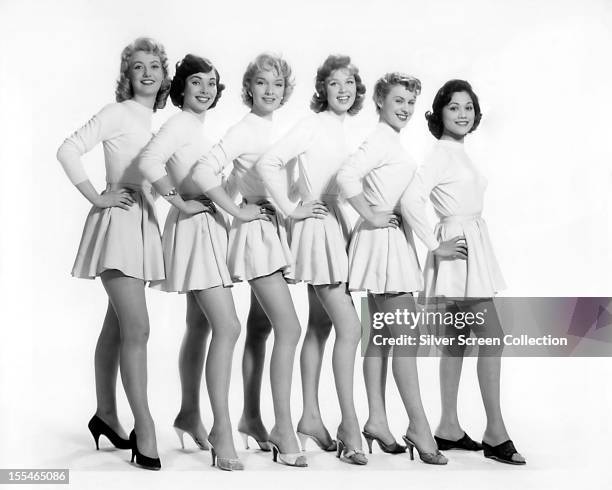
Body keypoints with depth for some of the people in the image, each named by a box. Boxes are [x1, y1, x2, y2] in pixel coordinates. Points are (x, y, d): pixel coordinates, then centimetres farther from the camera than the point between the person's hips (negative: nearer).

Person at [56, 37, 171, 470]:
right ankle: (144, 429, -6)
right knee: (137, 328, -11)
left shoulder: (155, 122, 15)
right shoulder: (118, 113, -6)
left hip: (145, 223, 7)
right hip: (119, 222, -7)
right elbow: (69, 151, -12)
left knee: (117, 326, 15)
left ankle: (106, 415, 26)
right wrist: (97, 197, -12)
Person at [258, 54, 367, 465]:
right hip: (318, 229, -8)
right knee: (349, 327, -11)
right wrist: (292, 209, -16)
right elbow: (268, 163, -19)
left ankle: (311, 417, 18)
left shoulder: (342, 129, 14)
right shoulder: (313, 124, -9)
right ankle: (349, 423, -5)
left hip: (337, 229, 8)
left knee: (320, 327, 10)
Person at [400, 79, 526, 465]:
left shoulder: (460, 154, 15)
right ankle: (496, 432, -2)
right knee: (492, 336, -9)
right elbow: (411, 201, -24)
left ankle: (449, 428, 19)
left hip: (474, 248, 9)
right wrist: (435, 247, -19)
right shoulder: (442, 154, -12)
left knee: (457, 339, 11)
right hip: (459, 252, -9)